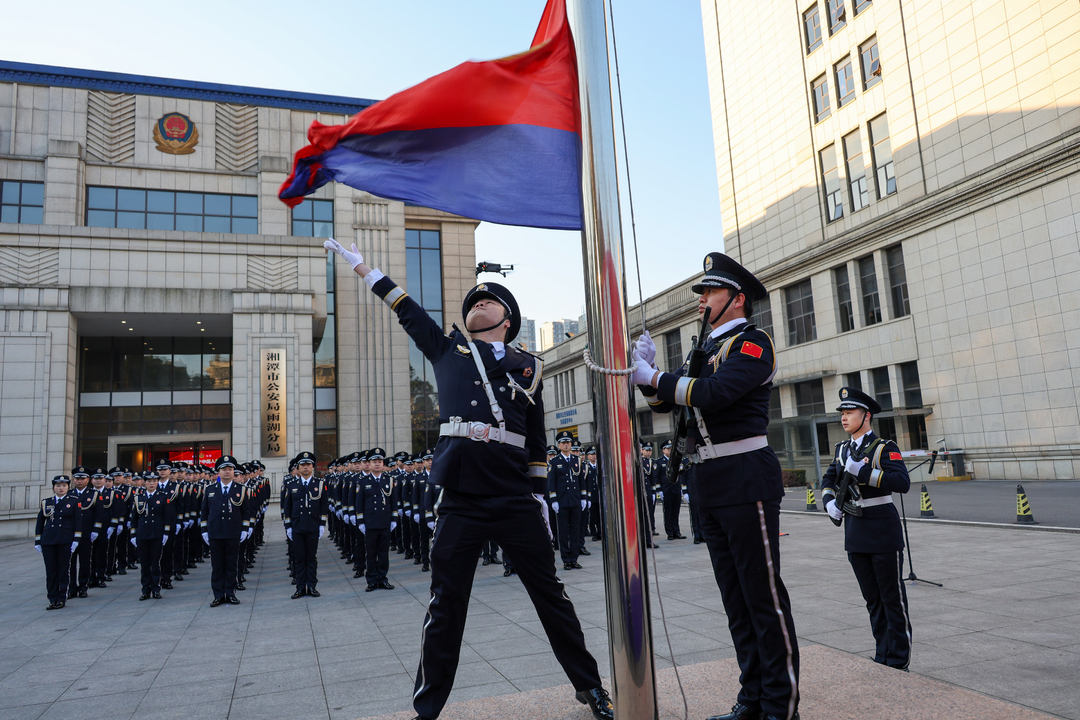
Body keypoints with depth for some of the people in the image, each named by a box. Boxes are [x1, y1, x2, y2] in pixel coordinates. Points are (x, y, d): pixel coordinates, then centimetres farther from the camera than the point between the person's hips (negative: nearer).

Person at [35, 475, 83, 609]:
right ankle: (53, 599, 11)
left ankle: (62, 598, 10)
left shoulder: (73, 502, 4)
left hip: (65, 542, -2)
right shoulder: (46, 502, 10)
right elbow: (40, 523, 12)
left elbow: (78, 522, 1)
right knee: (51, 571, 3)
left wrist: (76, 540, -7)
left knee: (63, 570, 1)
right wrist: (37, 542, 7)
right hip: (48, 541, 2)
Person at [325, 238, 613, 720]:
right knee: (445, 607, 6)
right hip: (459, 503, 0)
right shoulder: (448, 351, 13)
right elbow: (407, 311, 19)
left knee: (550, 594, 8)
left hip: (517, 503, 1)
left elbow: (536, 441, 15)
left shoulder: (528, 367, 14)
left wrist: (539, 497, 12)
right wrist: (360, 264, 24)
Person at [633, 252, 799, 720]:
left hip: (745, 479, -8)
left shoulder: (752, 343, -6)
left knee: (763, 594, -1)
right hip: (708, 484, 8)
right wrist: (648, 372, -2)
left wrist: (653, 376, -16)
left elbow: (715, 392, -23)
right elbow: (666, 403, 15)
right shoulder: (708, 350, 19)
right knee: (735, 598, 14)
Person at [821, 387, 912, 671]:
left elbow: (903, 482, -23)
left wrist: (863, 471, -28)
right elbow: (829, 479, 21)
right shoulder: (842, 449, 9)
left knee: (893, 598, 4)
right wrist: (829, 501, 2)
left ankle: (898, 661, 15)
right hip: (855, 532, 6)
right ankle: (882, 656, 26)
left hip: (883, 531, -6)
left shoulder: (884, 447, -10)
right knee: (872, 599, 15)